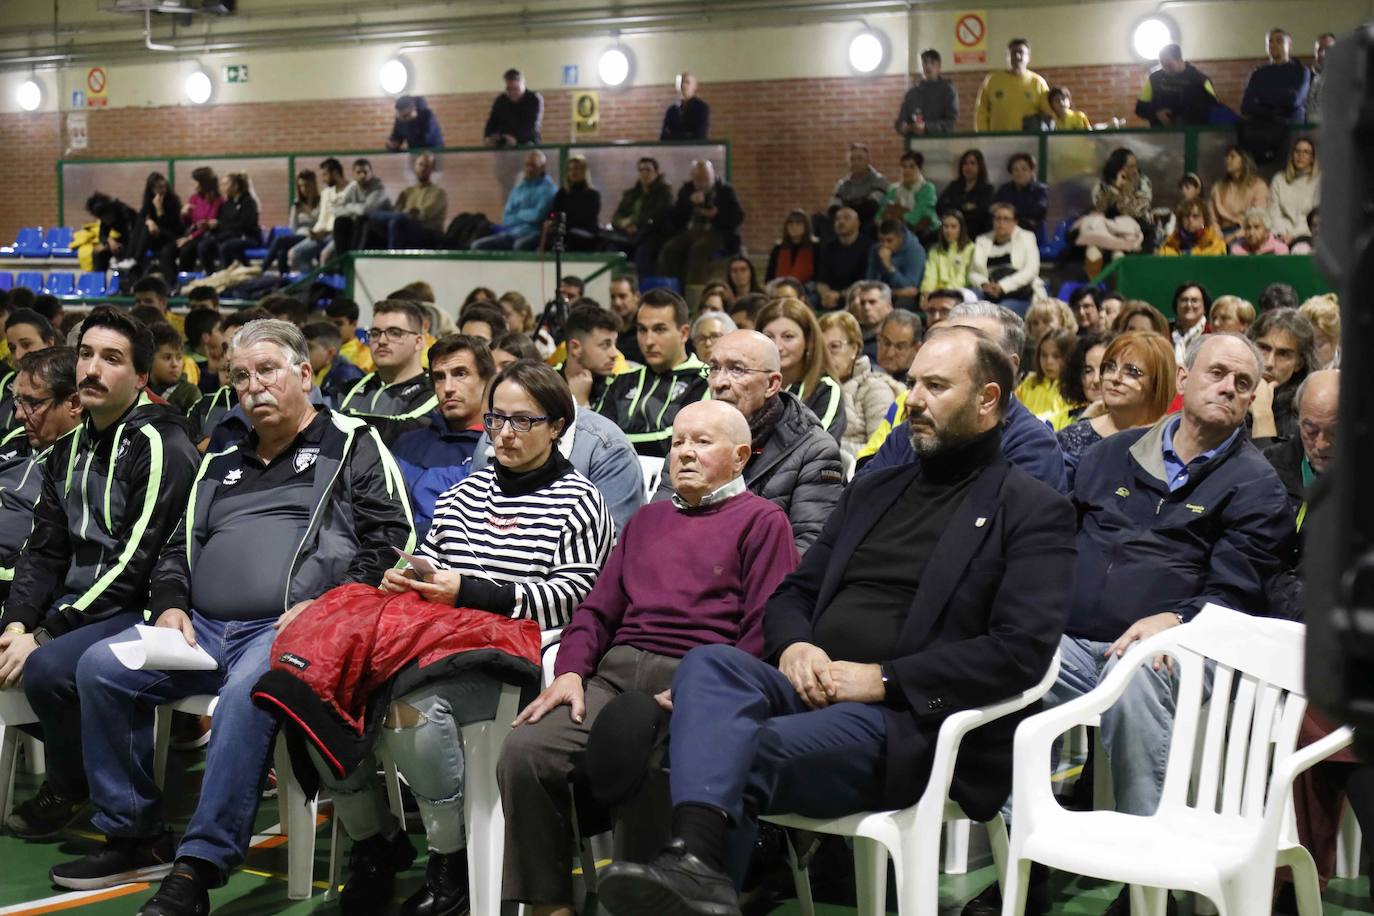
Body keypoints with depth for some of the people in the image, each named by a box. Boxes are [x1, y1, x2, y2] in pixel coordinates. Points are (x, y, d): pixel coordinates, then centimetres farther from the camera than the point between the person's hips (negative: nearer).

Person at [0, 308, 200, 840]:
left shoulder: (160, 446, -13)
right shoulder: (69, 450, 14)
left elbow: (138, 562, -19)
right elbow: (44, 551, 12)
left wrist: (44, 635, -20)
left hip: (137, 611, -8)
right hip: (75, 605, 8)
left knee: (47, 667, -30)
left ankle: (72, 786, -2)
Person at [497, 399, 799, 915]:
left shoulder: (762, 521, 10)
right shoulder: (648, 520, 29)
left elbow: (763, 632, -3)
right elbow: (597, 610, 24)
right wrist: (570, 671, 4)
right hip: (616, 676, 5)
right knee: (524, 750, -20)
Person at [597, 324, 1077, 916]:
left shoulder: (1033, 512, 4)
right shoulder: (873, 491, 26)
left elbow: (1022, 650, -9)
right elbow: (793, 592, 25)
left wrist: (883, 678, -14)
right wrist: (794, 647, -1)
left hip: (906, 719, -6)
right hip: (812, 688, 6)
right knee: (708, 663, -28)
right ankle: (695, 859, -48)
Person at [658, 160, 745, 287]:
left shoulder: (725, 191, 6)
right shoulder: (686, 191, 12)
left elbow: (738, 217, -1)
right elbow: (672, 219, 4)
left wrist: (717, 214, -17)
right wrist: (689, 203, -12)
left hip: (717, 234, -4)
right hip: (689, 232, 4)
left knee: (699, 249, -36)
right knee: (669, 250, -25)